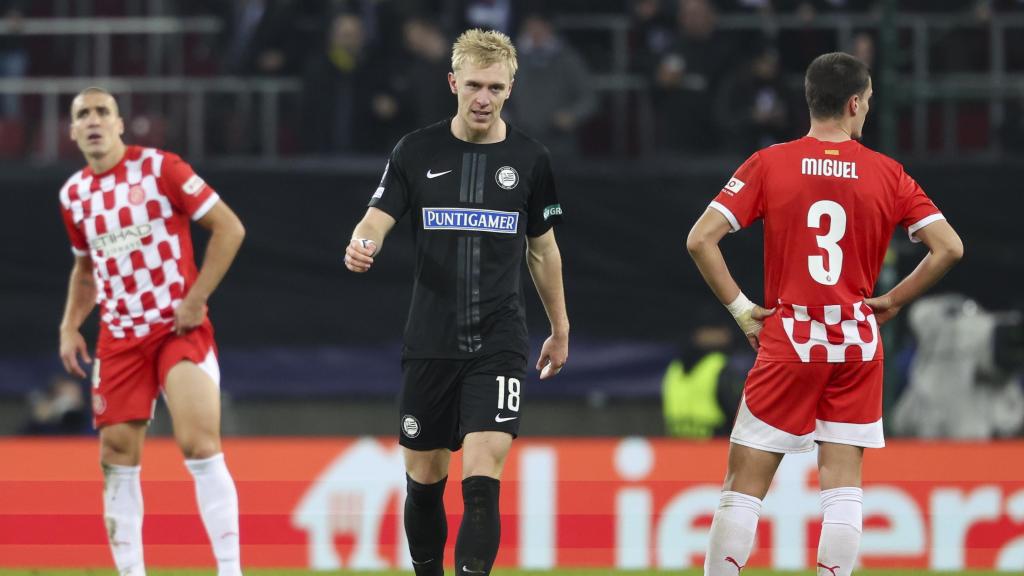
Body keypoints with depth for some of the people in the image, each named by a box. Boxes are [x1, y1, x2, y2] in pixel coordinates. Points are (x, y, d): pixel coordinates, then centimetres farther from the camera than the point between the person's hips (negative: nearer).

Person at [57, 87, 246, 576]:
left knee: (200, 445, -17)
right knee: (117, 457, 1)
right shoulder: (73, 195, 9)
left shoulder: (159, 167, -7)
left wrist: (195, 299, -12)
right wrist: (70, 326, 11)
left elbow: (229, 228, -7)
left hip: (180, 328, -5)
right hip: (119, 337, 5)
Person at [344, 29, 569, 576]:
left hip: (499, 345, -1)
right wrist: (361, 246, -28)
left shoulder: (529, 159, 4)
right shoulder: (417, 151, 1)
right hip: (430, 342, 1)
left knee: (481, 483, -15)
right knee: (424, 481, 9)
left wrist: (560, 329, 21)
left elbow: (542, 248, 15)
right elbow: (377, 219, -4)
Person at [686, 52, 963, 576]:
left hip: (788, 339, -1)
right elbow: (949, 248, -3)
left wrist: (739, 309, 0)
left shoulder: (769, 164, -2)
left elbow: (700, 241, -8)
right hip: (857, 343, 1)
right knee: (842, 486, 5)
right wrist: (891, 302, 6)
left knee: (743, 486, 3)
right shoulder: (887, 173, 1)